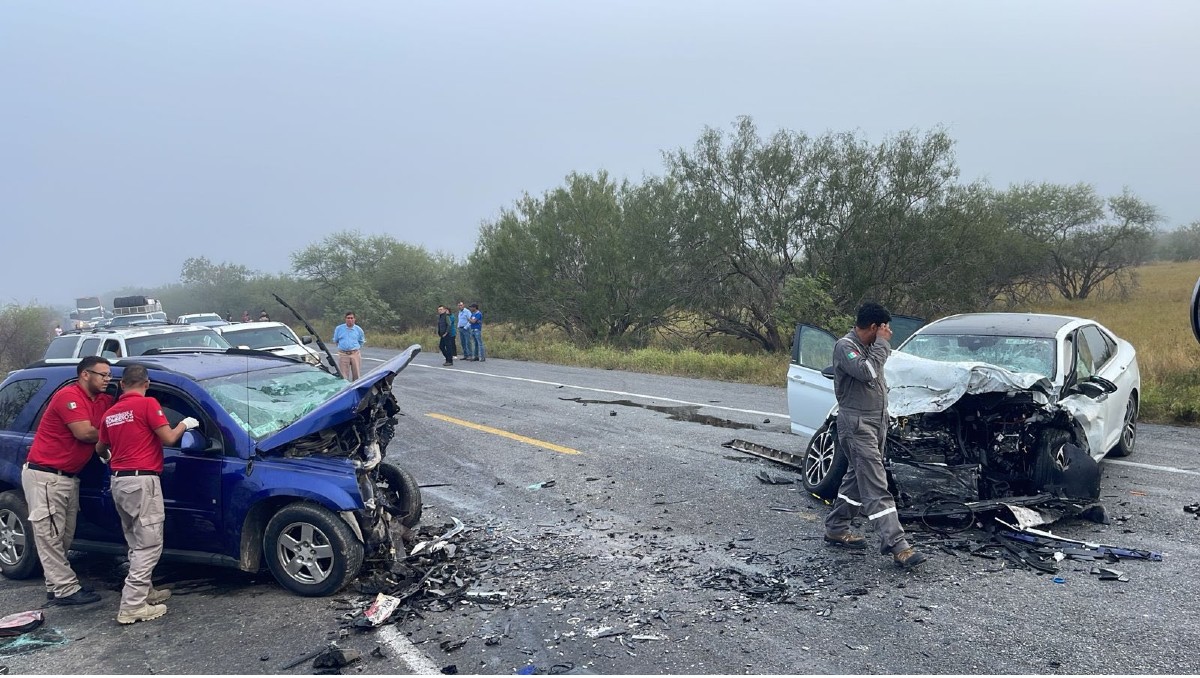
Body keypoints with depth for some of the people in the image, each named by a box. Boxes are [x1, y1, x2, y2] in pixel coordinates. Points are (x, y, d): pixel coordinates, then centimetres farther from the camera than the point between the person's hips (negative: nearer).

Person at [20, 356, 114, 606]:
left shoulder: (103, 401, 10)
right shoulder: (69, 395, -16)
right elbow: (84, 432, -21)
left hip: (68, 476, 9)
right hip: (45, 475, -9)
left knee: (65, 535, 12)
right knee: (51, 534, -4)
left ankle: (56, 585, 19)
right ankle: (66, 589, -4)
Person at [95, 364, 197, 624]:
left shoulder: (110, 413, 14)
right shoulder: (147, 404, -8)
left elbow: (100, 448, 29)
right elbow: (168, 438, -11)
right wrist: (185, 424, 9)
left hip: (118, 481, 8)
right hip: (141, 481, -8)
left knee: (137, 543, 19)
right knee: (149, 545, -5)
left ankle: (145, 591, 27)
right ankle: (132, 607, -8)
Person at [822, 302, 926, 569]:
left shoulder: (870, 347, 13)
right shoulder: (845, 346, -13)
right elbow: (867, 371, -28)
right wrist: (882, 342, -19)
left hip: (877, 422, 9)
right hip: (856, 424, -9)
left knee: (857, 478, 16)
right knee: (876, 486, -12)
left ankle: (836, 528, 28)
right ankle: (897, 545, -16)